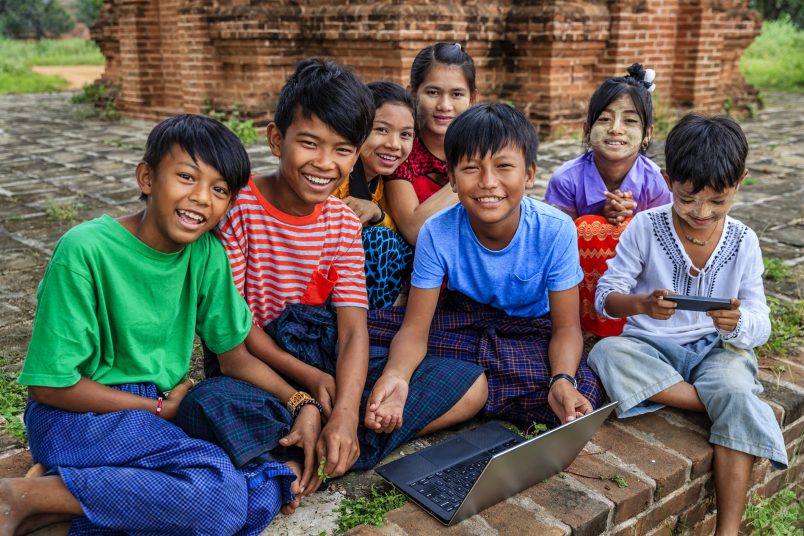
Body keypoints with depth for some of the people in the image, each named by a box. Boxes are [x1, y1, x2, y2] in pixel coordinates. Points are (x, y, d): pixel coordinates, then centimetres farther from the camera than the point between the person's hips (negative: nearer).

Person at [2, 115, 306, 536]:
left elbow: (234, 350, 6)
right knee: (218, 490, -27)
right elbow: (49, 384, -15)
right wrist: (161, 407, -9)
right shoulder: (85, 250, -18)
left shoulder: (206, 252, -1)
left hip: (162, 412, 7)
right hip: (77, 414, -6)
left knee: (266, 492, -15)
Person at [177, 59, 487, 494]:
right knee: (204, 409, -40)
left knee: (471, 385, -10)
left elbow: (354, 329, -6)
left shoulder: (343, 222, 4)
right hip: (254, 364, -5)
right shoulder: (238, 206, -9)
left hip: (326, 359, 5)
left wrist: (345, 415, -24)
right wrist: (308, 377, -16)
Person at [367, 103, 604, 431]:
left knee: (581, 394, -32)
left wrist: (563, 380, -38)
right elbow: (415, 327, -20)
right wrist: (395, 376, -43)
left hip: (531, 331, 1)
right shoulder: (437, 233, -21)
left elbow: (566, 327, -16)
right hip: (463, 319, 0)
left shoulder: (556, 230, -22)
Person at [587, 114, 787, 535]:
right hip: (650, 345, 0)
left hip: (716, 349, 1)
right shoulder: (646, 227, -7)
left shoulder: (743, 242, 0)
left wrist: (737, 324, -28)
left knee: (737, 390, -33)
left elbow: (759, 327, -2)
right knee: (606, 353, -32)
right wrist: (642, 304, -30)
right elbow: (605, 296, -6)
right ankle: (717, 402, -22)